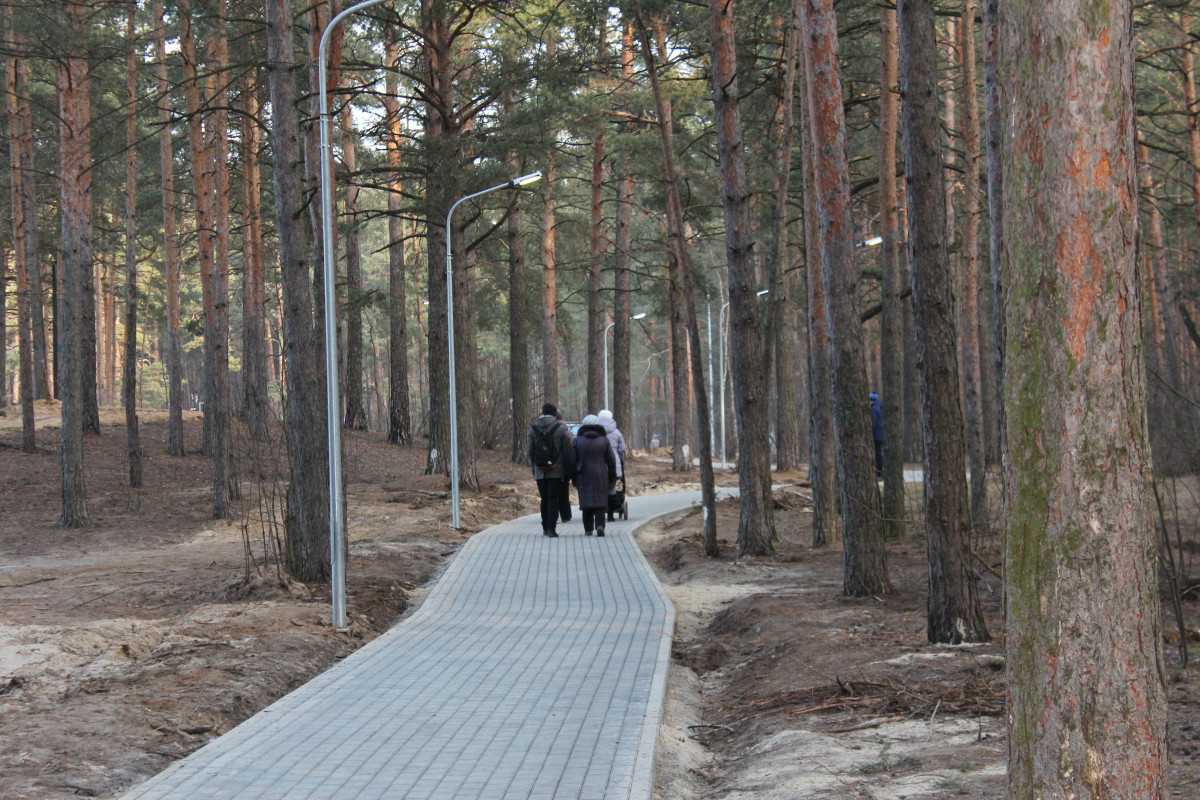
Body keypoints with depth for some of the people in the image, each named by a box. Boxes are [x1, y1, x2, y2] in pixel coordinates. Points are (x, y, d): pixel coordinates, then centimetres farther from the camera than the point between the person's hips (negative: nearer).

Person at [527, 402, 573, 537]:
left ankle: (545, 528, 17)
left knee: (544, 499, 13)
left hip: (540, 471, 3)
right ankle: (551, 528, -9)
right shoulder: (561, 428, -5)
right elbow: (567, 450, -5)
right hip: (556, 471, -3)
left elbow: (529, 451, 6)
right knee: (553, 499, -2)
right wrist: (567, 470, 4)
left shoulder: (533, 429, 4)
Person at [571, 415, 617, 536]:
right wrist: (611, 477, 13)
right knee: (600, 502, 0)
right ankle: (600, 525, -18)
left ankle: (588, 529, 5)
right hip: (600, 476, -1)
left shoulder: (577, 441, 1)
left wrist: (574, 478, 9)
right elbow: (611, 461, 3)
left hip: (583, 476, 1)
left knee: (586, 502, 7)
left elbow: (572, 461, 2)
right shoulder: (604, 440, 1)